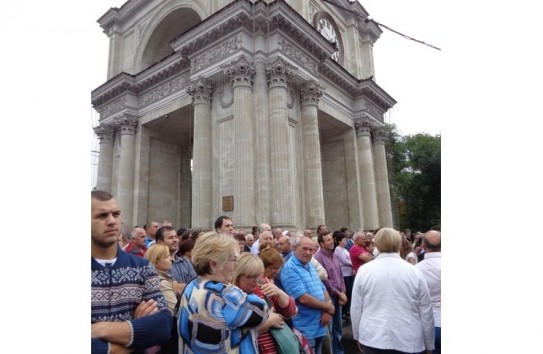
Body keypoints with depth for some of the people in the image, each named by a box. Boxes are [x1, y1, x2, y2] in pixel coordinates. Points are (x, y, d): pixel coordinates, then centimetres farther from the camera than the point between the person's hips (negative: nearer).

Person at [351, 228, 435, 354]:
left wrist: (358, 336, 14)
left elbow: (355, 309, 0)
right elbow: (426, 314, 1)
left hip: (373, 339, 0)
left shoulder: (364, 271, -6)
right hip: (408, 342, 0)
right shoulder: (415, 272, -6)